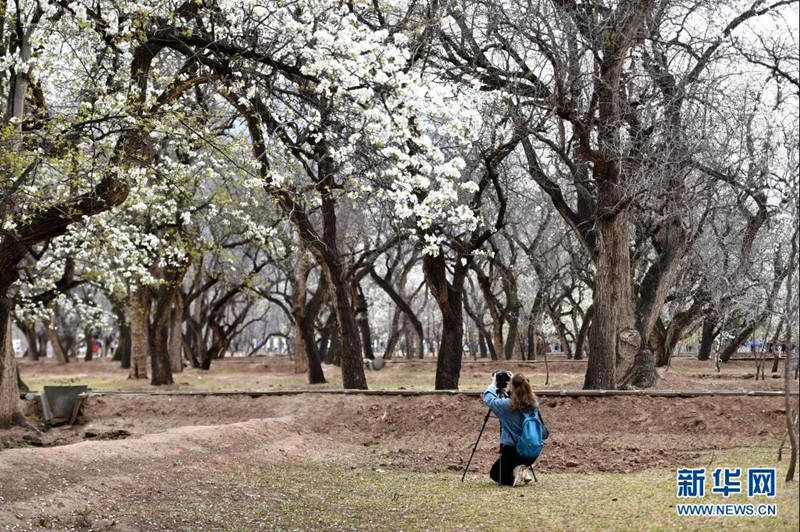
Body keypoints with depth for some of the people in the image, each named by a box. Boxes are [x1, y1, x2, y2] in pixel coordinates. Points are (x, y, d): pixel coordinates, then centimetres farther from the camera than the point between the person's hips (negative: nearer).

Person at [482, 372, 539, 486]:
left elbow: (488, 398, -4)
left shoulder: (507, 405, -17)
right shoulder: (534, 404, -4)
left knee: (495, 473, 16)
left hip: (511, 450, -5)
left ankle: (515, 474, -12)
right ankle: (524, 471, 0)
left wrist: (493, 384, 12)